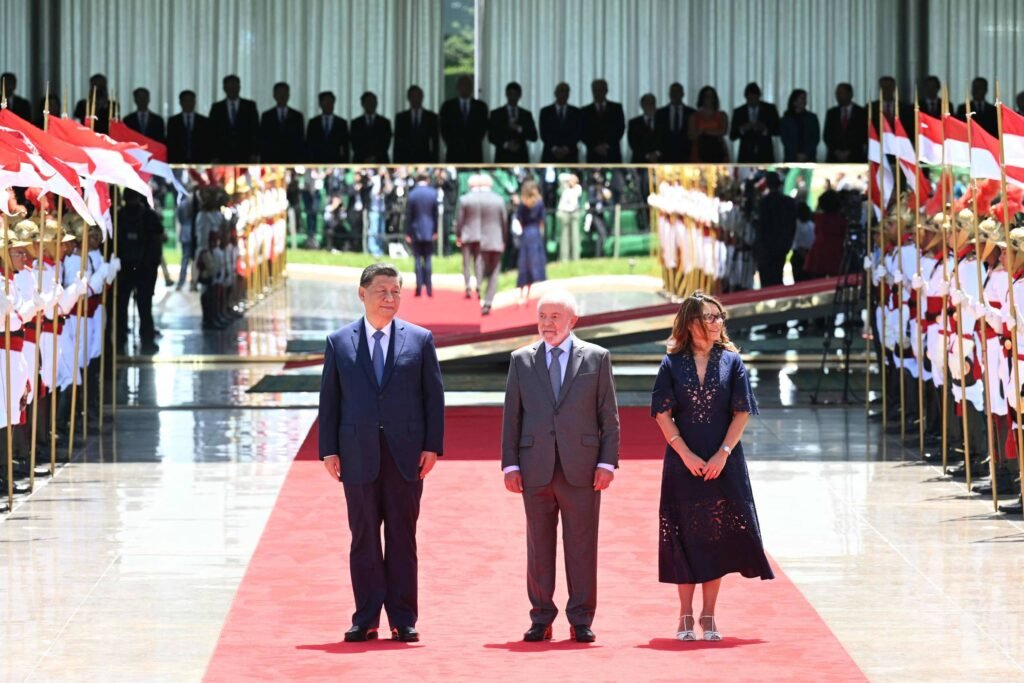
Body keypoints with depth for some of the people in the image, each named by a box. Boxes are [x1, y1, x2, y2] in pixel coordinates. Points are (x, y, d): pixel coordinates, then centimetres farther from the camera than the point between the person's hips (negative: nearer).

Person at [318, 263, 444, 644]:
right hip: (358, 455, 0)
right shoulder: (339, 343, 7)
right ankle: (366, 620, 7)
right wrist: (329, 450, -1)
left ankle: (403, 620, 7)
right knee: (363, 539, 3)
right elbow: (329, 400, 7)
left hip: (405, 455, 0)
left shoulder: (420, 340, 6)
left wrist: (433, 446, -3)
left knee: (402, 539, 3)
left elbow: (434, 396, 5)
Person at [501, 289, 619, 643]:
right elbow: (511, 416, 9)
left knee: (581, 545, 1)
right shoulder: (522, 360, 10)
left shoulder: (597, 358, 6)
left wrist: (607, 462, -4)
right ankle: (541, 620, 11)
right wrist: (510, 464, 1)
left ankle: (581, 620, 7)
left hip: (581, 468, -2)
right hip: (535, 467, 2)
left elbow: (609, 415, 4)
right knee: (539, 544, 4)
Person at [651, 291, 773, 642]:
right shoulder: (672, 363, 1)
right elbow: (662, 412, -2)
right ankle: (686, 616, 9)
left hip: (723, 463, 1)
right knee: (686, 536, 1)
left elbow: (742, 412, 0)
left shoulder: (731, 360, 3)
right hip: (683, 462, -1)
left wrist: (723, 454, -10)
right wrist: (686, 454, -11)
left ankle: (709, 615, 9)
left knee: (717, 536, 1)